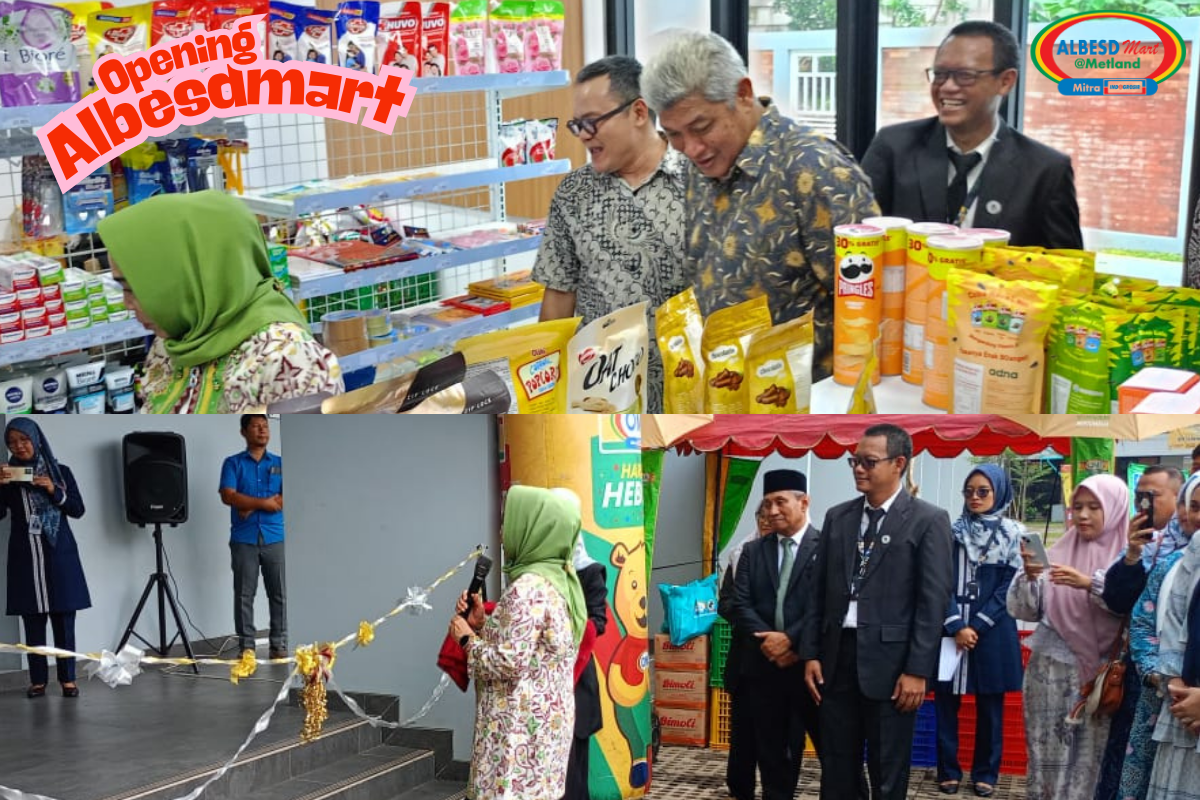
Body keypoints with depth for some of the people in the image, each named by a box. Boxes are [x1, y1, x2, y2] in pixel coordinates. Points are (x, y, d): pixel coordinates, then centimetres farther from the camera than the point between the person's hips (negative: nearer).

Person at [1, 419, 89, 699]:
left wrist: (54, 491, -11)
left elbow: (78, 510, 3)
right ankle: (38, 680, 2)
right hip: (25, 556, 1)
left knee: (63, 619, -2)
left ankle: (68, 678, 2)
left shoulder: (60, 472, 6)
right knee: (32, 620, -1)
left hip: (59, 553, -1)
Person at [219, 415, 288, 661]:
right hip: (243, 539, -1)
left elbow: (285, 500, -3)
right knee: (244, 594, 1)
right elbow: (228, 496, -9)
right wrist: (264, 503, -13)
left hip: (276, 538, 1)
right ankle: (246, 646, 7)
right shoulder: (233, 463, 5)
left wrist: (251, 508, -10)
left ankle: (279, 645, 7)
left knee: (279, 593, 1)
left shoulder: (281, 463, 10)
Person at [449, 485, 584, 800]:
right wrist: (483, 623, 10)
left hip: (520, 726, -10)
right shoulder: (559, 580, 10)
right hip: (548, 718, 10)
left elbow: (508, 664, -23)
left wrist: (467, 638, -8)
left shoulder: (529, 588, -19)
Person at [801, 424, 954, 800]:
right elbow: (819, 591, 12)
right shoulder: (837, 517, 11)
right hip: (836, 656, 5)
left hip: (889, 661, -4)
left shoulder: (927, 521, -4)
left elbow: (934, 600, -9)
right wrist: (810, 653, 6)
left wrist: (918, 670, -13)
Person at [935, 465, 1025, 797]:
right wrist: (956, 626, -13)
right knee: (947, 701, 2)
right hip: (952, 629, 1)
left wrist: (977, 626, -10)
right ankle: (948, 771, 11)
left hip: (992, 632, -1)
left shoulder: (1013, 534, 1)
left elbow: (1009, 587, -3)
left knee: (990, 706, 5)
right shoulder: (953, 532, 5)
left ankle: (986, 773, 15)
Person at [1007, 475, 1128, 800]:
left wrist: (1090, 583, -26)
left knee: (1089, 758, -4)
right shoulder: (1058, 553, 9)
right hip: (1051, 670, 3)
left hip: (1098, 673, -2)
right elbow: (1024, 610, 5)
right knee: (1048, 754, 2)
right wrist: (1030, 576, -12)